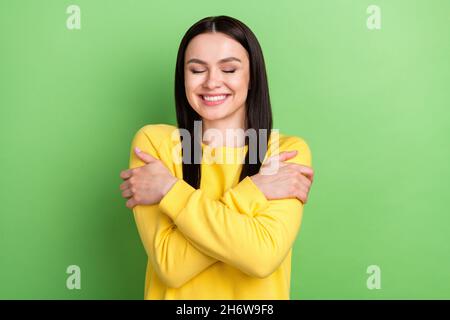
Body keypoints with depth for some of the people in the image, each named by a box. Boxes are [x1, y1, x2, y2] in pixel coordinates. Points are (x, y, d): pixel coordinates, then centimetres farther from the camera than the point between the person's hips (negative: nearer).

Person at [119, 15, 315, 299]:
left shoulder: (289, 149, -10)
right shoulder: (153, 141, -10)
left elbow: (263, 257, -23)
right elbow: (170, 264, -17)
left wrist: (170, 191, -19)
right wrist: (251, 193, -23)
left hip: (257, 295, 0)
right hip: (175, 293, 0)